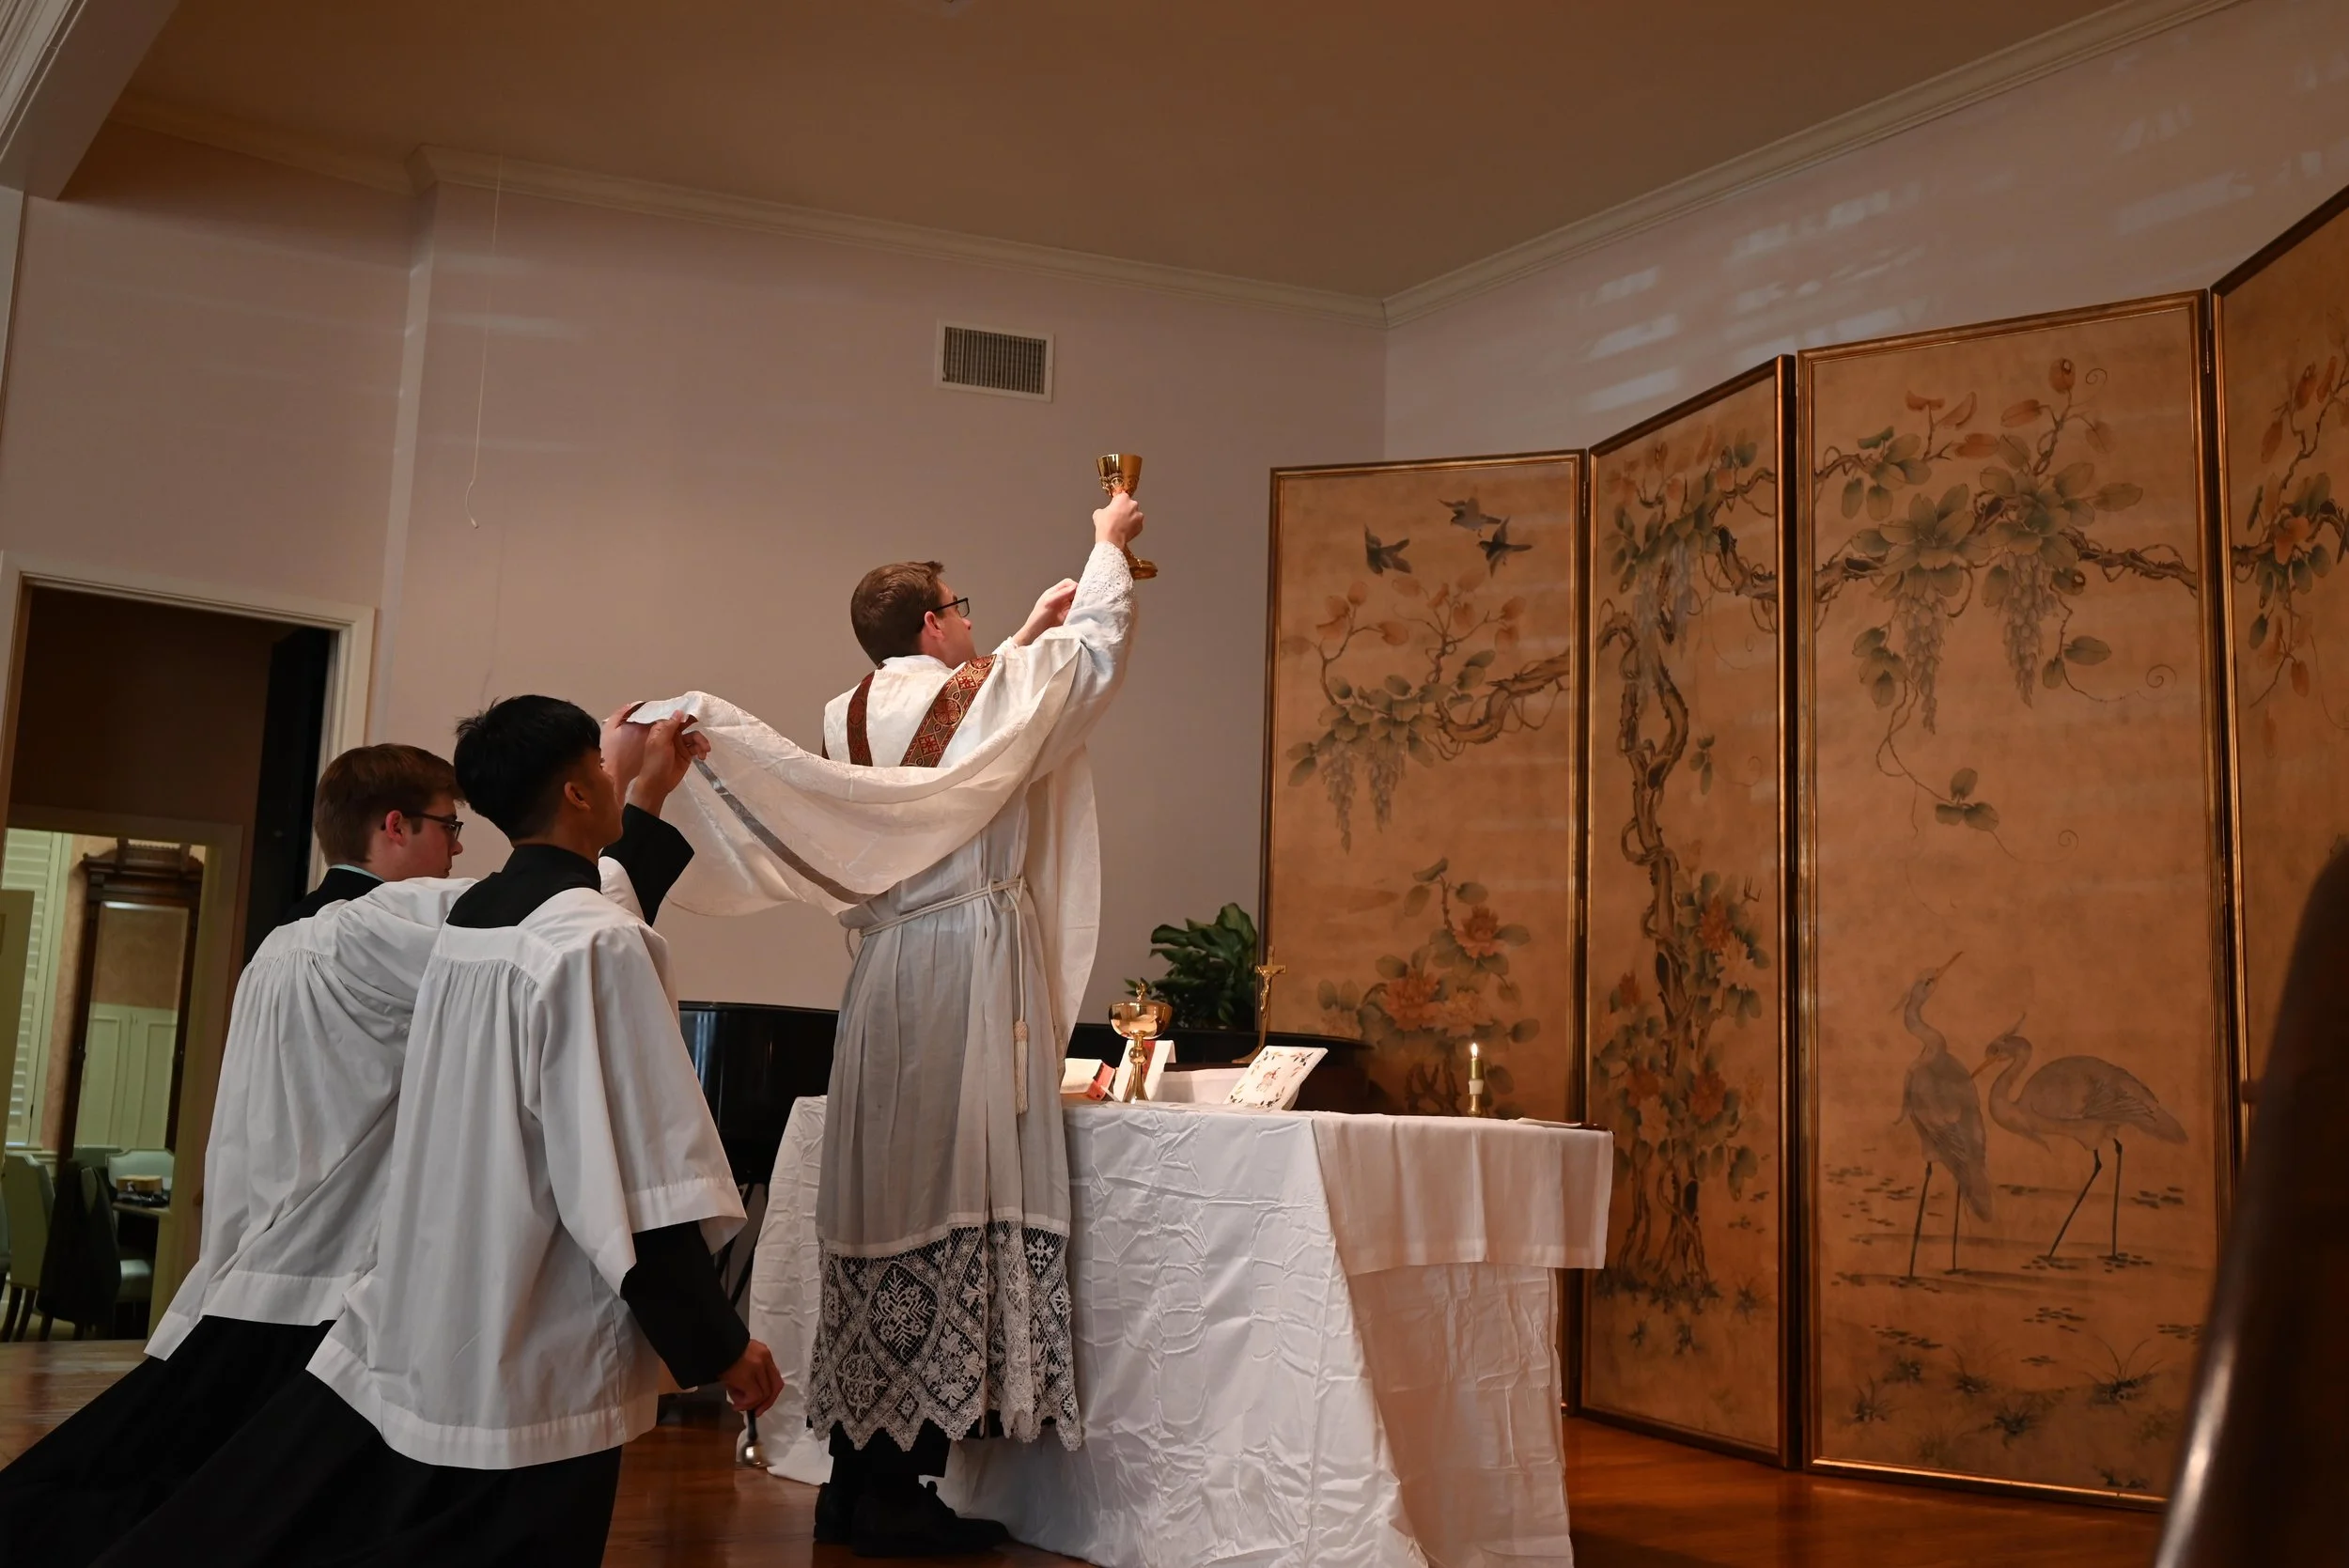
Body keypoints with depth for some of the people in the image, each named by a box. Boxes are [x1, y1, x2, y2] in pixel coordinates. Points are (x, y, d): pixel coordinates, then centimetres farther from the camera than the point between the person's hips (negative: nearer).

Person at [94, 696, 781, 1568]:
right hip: (534, 1369, -8)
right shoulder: (598, 945, -19)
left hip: (416, 1333, 8)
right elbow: (637, 1180, -21)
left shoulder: (465, 922, 6)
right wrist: (713, 1342, -14)